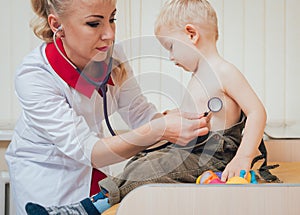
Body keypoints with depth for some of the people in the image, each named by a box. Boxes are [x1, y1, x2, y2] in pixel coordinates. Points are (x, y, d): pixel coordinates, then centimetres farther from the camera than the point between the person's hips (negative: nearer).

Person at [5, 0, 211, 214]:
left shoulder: (111, 55, -16)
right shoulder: (33, 76, -30)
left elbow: (140, 113, -7)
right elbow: (85, 150, -34)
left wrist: (176, 121, -29)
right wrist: (158, 131, -45)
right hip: (43, 176, -4)